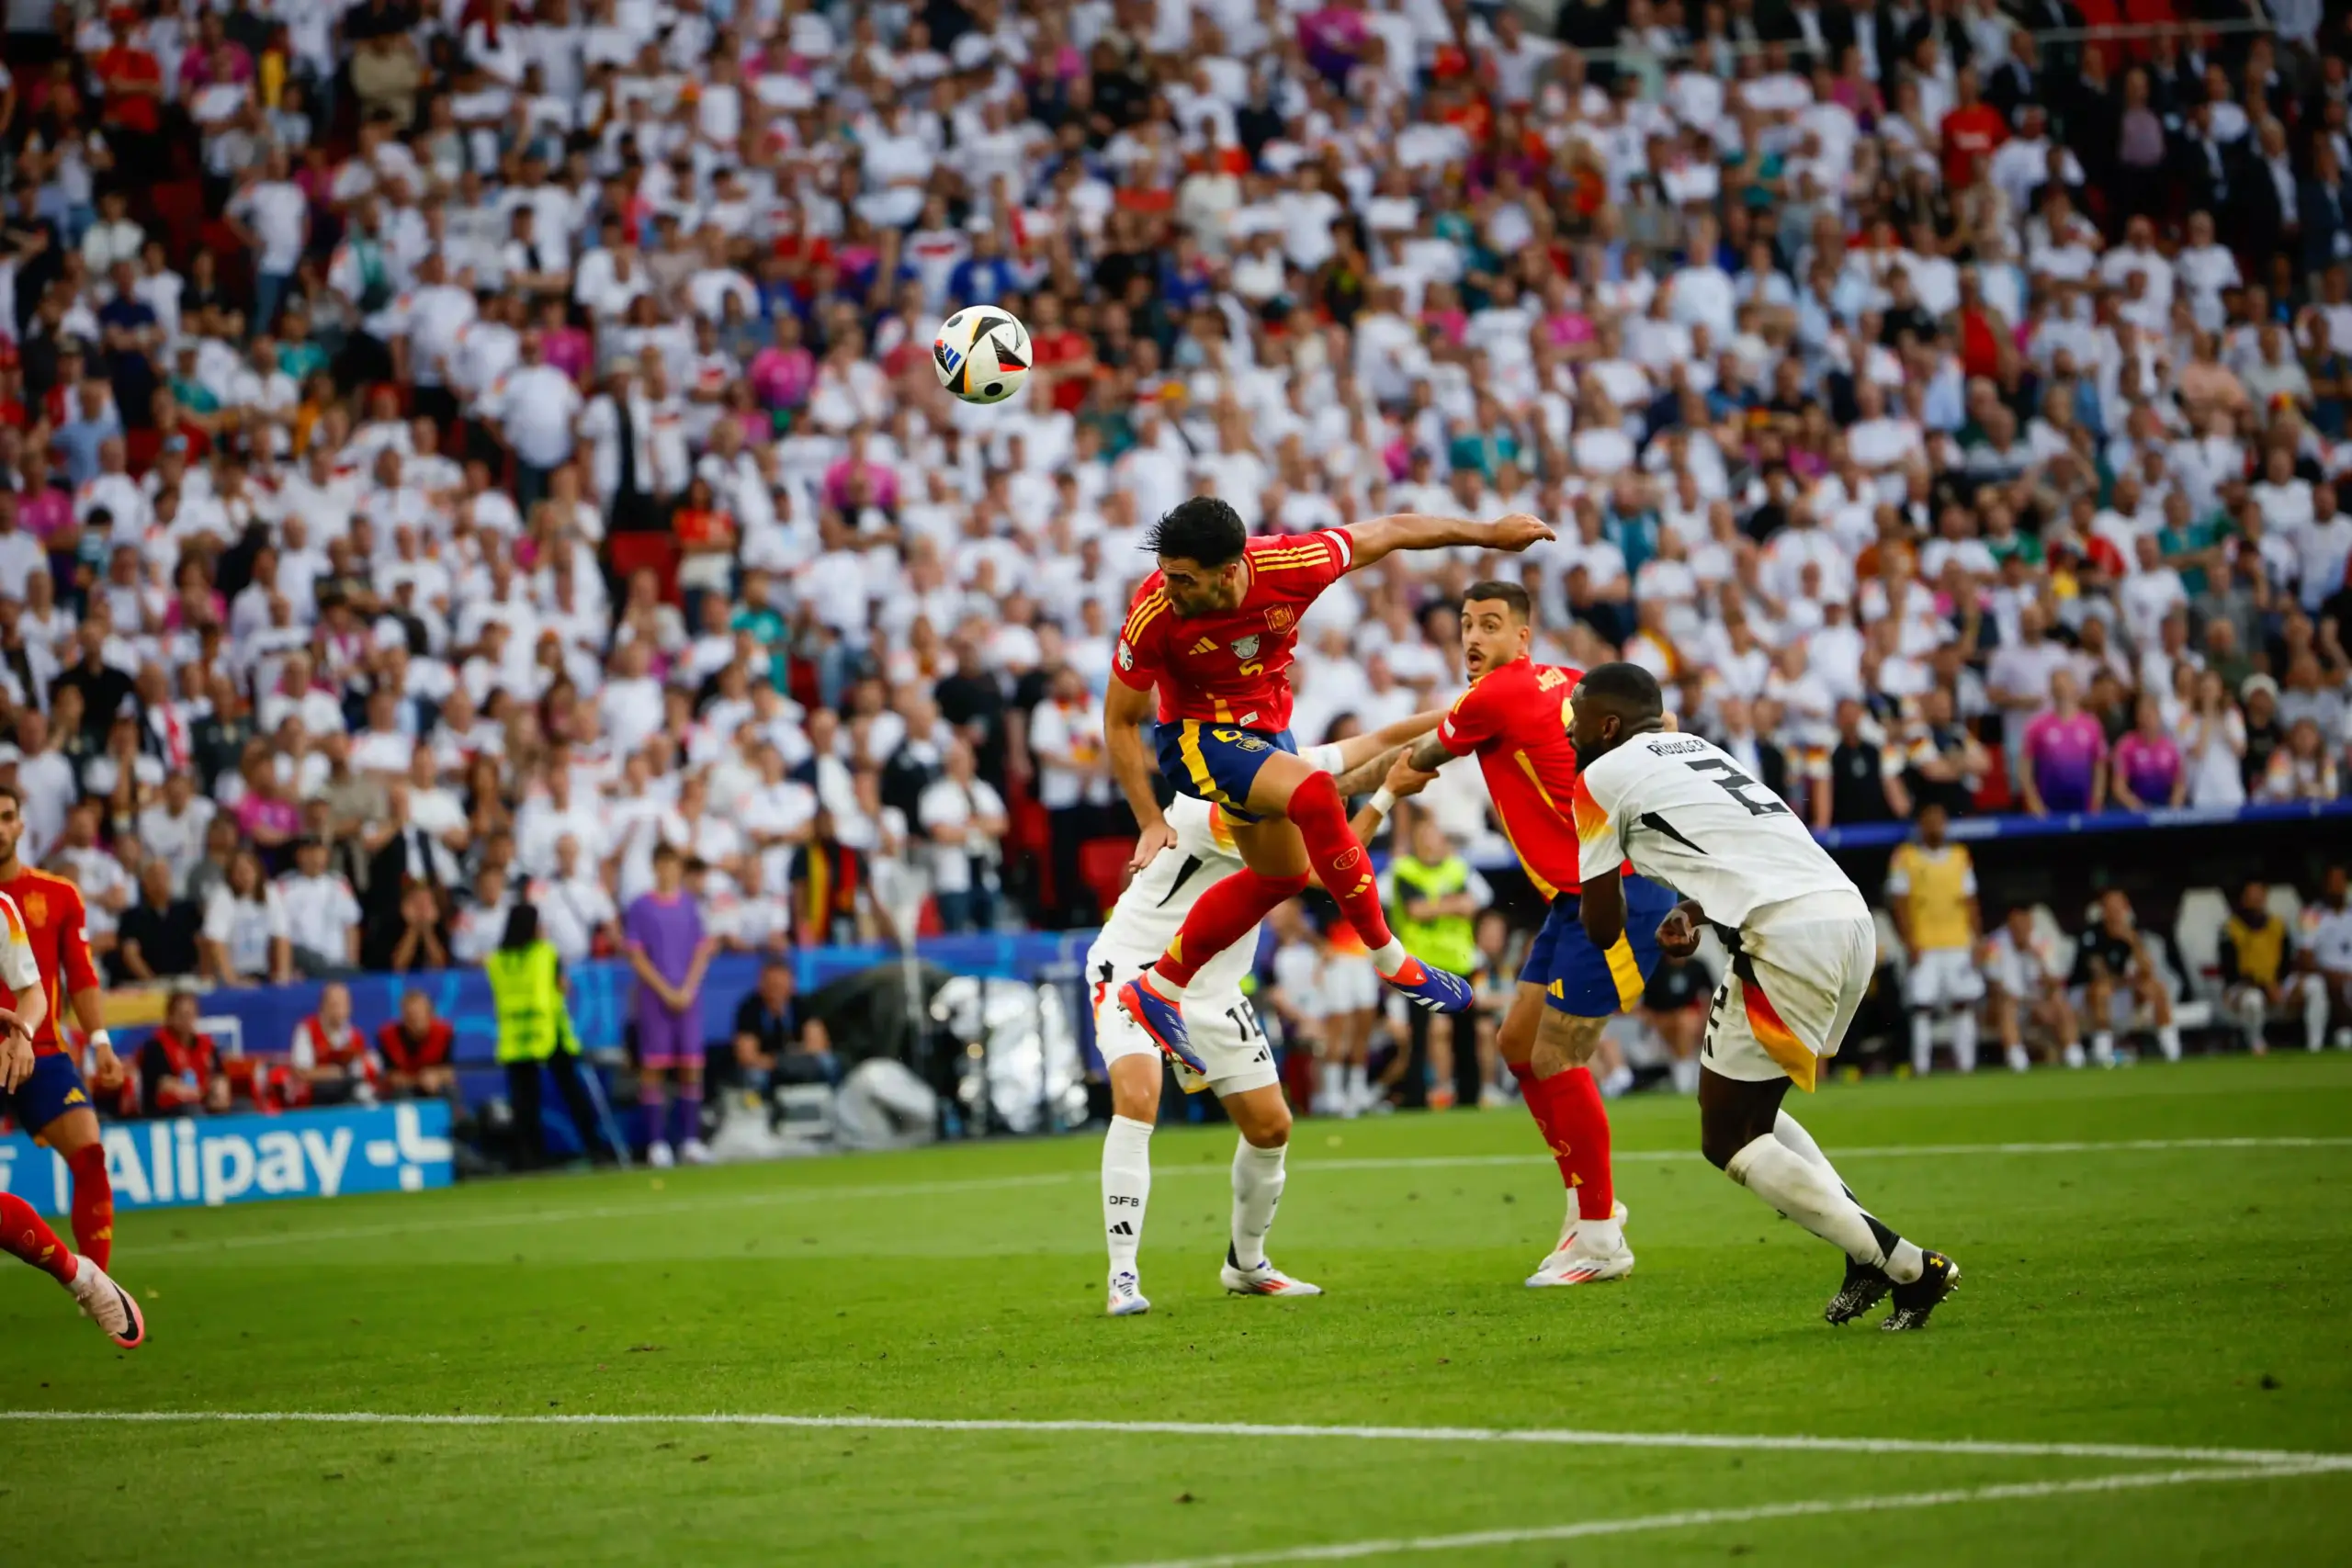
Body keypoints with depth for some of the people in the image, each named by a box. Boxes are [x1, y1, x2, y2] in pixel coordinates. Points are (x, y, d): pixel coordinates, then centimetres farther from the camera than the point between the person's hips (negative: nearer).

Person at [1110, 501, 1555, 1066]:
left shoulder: (1290, 565, -27)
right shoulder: (1153, 616, -30)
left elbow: (1387, 532, -11)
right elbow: (1120, 722, -16)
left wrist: (1490, 532, -1)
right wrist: (1151, 821, -20)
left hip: (1266, 730, 6)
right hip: (1197, 735, -6)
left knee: (1281, 874, 19)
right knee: (1314, 793, -29)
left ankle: (1158, 991, 28)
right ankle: (1390, 959, -16)